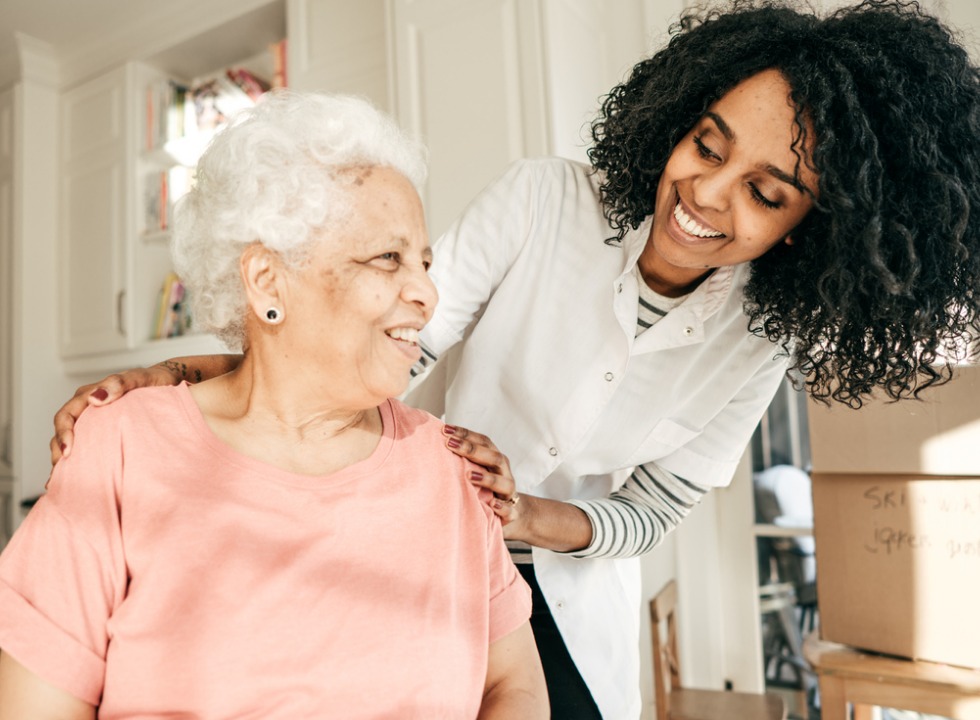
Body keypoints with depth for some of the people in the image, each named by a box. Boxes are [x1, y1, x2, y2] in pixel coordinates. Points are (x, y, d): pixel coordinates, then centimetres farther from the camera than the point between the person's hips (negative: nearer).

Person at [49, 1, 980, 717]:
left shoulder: (760, 343, -14)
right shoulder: (541, 202, -24)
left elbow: (647, 515, -8)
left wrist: (530, 518, -29)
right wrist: (175, 376, -40)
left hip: (572, 596, 2)